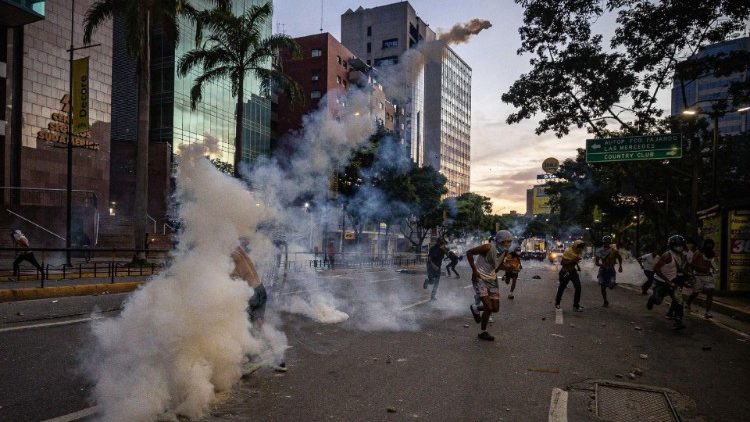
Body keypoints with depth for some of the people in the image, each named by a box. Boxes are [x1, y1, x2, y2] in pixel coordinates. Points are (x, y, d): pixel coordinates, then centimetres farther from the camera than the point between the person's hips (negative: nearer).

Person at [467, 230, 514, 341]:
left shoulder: (504, 252, 0)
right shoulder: (488, 248, -22)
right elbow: (469, 252, -16)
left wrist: (509, 268, -4)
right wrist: (474, 270, -18)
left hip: (492, 280, 7)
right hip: (479, 278, -7)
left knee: (495, 308, 5)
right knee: (489, 308, -12)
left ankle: (475, 308, 33)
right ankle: (484, 332, 9)